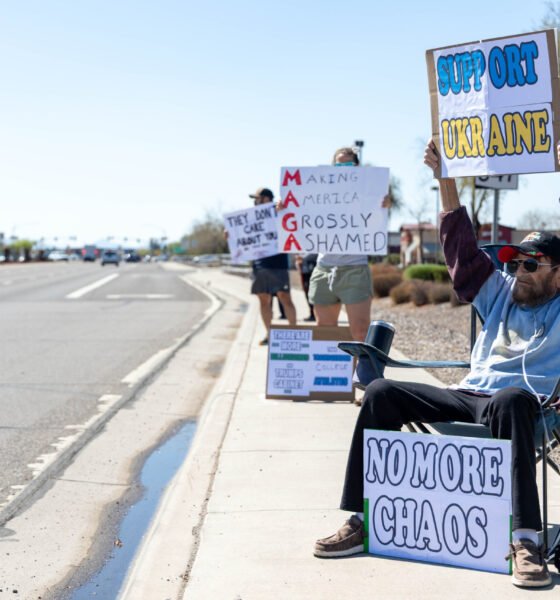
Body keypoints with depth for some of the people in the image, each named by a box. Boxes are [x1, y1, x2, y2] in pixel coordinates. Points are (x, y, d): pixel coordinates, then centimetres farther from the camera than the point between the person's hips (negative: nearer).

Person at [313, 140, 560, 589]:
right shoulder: (499, 293, 22)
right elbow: (462, 245, 18)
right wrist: (445, 177, 12)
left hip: (522, 402, -5)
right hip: (466, 396, 5)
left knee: (509, 400, -43)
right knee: (382, 392, -13)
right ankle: (361, 520, -17)